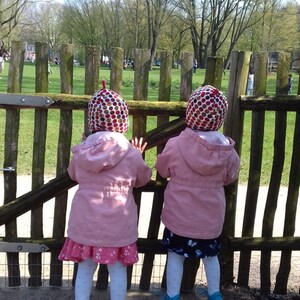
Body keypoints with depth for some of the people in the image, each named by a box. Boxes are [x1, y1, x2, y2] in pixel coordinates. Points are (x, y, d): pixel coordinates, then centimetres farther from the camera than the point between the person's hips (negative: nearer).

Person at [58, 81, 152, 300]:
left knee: (85, 269, 14)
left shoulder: (83, 150, -4)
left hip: (86, 219, 2)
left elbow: (73, 174, 14)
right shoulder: (131, 152, -10)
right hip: (117, 221, -2)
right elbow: (143, 178, 7)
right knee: (118, 271, 10)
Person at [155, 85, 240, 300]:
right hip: (211, 216, 2)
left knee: (176, 256, 14)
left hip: (180, 215, -2)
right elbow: (230, 178, 4)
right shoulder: (227, 149, -13)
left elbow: (162, 170, -1)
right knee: (210, 256, 22)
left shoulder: (175, 145, -19)